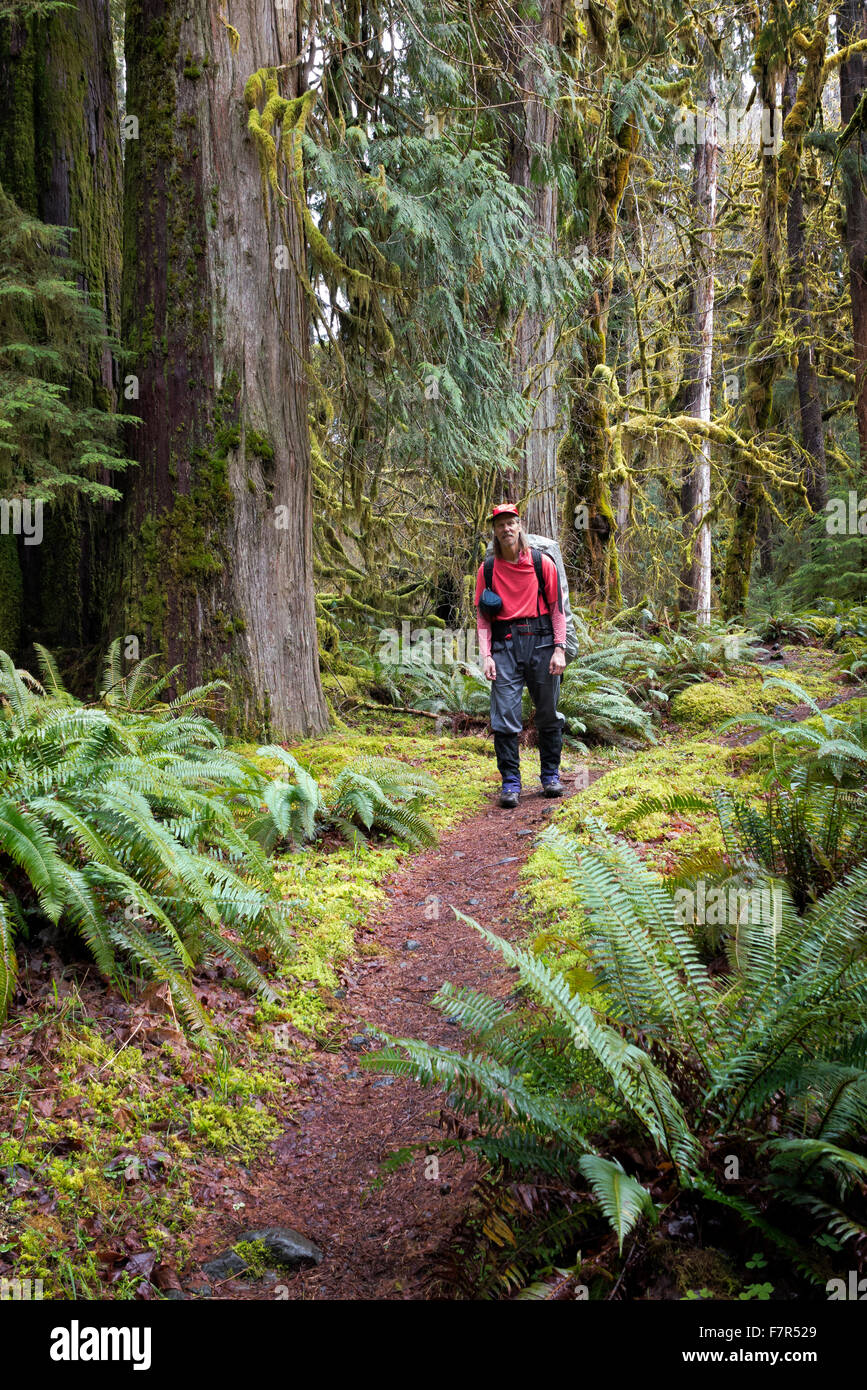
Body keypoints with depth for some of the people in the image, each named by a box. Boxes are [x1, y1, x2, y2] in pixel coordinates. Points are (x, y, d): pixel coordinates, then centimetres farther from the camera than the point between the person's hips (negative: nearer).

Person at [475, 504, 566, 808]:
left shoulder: (543, 563, 4)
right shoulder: (487, 569, 6)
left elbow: (557, 608, 4)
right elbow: (482, 615, 6)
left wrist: (559, 649, -4)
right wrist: (486, 655, -5)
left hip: (540, 640, 0)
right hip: (505, 645, 0)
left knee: (548, 713, 7)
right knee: (505, 716, -6)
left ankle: (551, 775, 20)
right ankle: (510, 782, 1)